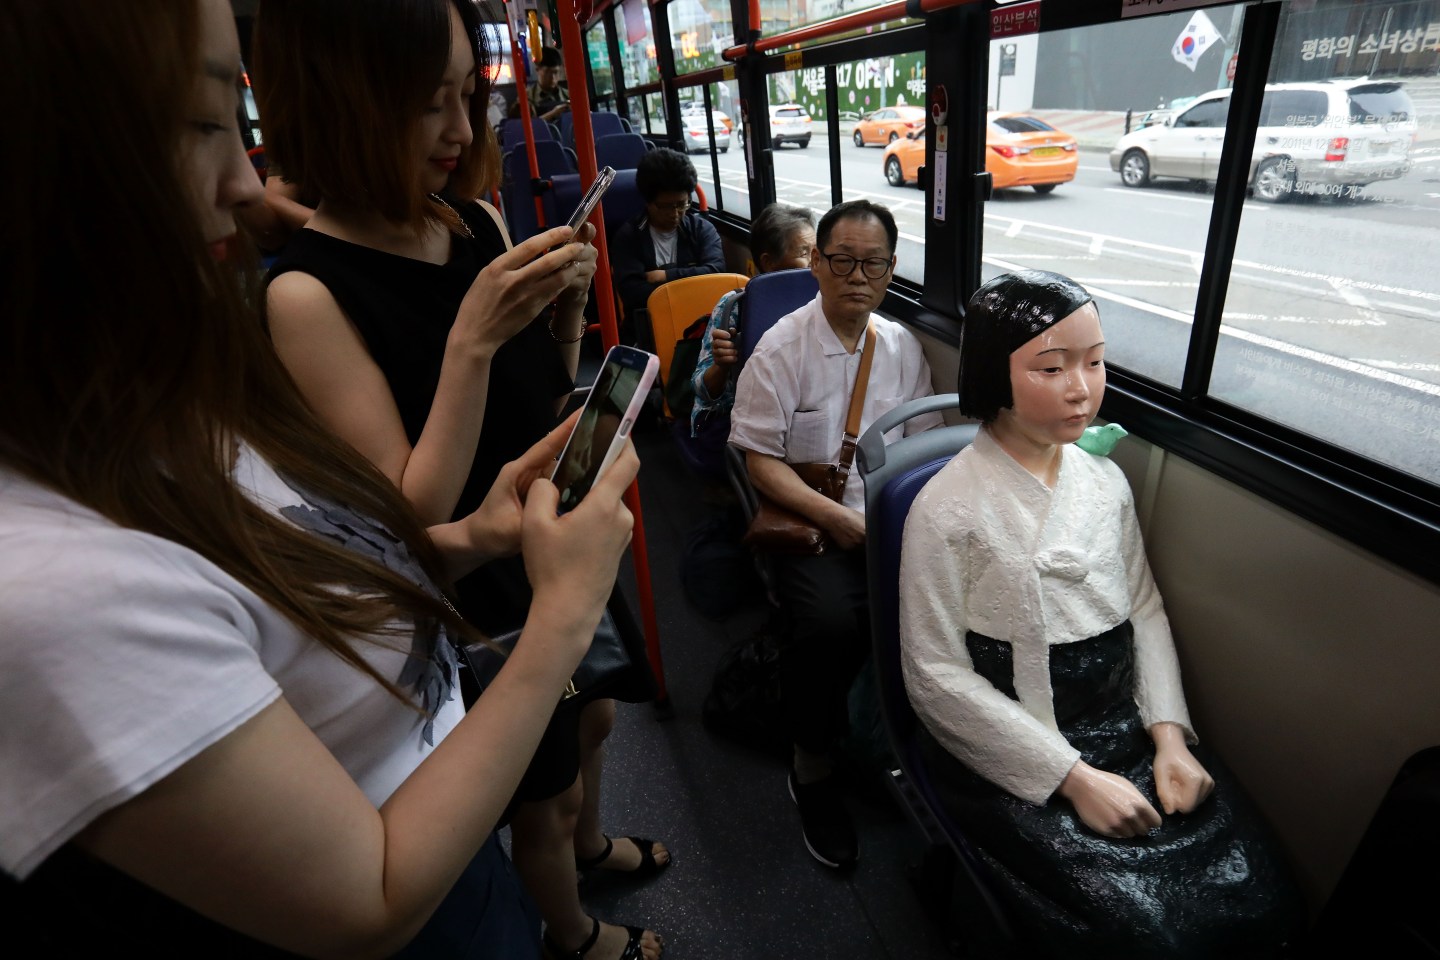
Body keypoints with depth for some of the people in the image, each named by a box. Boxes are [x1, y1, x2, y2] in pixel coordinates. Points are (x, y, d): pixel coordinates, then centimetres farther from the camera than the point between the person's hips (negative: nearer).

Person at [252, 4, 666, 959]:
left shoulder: (480, 223, -5)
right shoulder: (311, 292, -23)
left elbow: (546, 405, 5)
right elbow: (414, 519, -24)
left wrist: (566, 310, -13)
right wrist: (472, 339, -32)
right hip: (481, 593, -6)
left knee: (594, 721, 30)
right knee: (541, 799, 19)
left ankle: (592, 842, 63)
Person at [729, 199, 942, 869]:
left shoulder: (903, 347, 10)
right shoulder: (782, 349, -5)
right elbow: (762, 461, -8)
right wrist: (835, 517, -18)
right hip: (809, 519, -4)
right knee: (831, 621, -31)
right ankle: (813, 770, -3)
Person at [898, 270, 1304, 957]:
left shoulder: (1105, 480, 3)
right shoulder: (948, 508, -16)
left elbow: (1146, 610, 10)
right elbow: (936, 675, -15)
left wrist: (1170, 734, -3)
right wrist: (1072, 776, -16)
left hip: (1126, 724, 6)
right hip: (1014, 752, -5)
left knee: (1260, 901, -7)